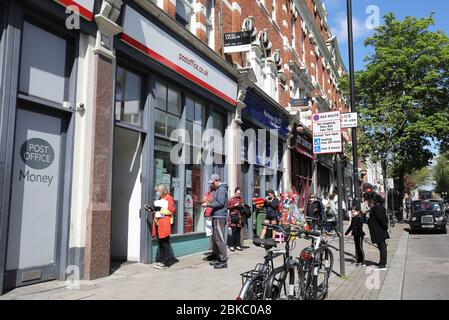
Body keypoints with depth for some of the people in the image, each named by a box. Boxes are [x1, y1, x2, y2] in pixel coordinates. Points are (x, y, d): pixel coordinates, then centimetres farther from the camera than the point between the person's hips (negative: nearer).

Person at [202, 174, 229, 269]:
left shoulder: (221, 189, -10)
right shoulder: (218, 189, 21)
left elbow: (220, 203, -19)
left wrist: (208, 205, -15)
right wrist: (209, 204, 11)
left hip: (219, 217, -10)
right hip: (217, 217, 10)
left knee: (219, 239, -9)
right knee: (215, 238, 13)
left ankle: (224, 261, -6)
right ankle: (219, 258, 21)